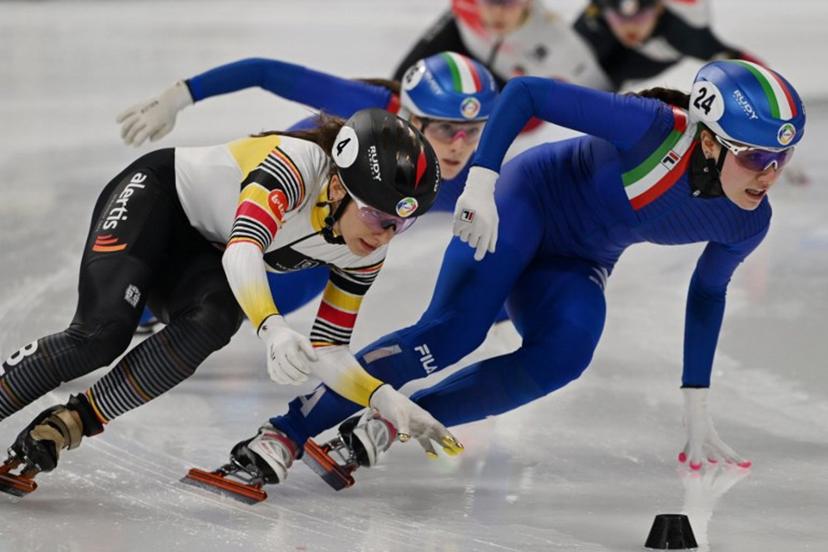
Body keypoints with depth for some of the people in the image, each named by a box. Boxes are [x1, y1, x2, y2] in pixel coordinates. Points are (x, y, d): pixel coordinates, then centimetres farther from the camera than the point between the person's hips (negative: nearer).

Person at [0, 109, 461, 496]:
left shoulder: (365, 257, -12)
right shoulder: (296, 165, -33)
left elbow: (326, 354, -5)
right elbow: (242, 249, -48)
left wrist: (388, 402, -23)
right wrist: (274, 329, -65)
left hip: (201, 259, 5)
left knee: (211, 326, -29)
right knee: (103, 333, -29)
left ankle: (70, 424, -25)